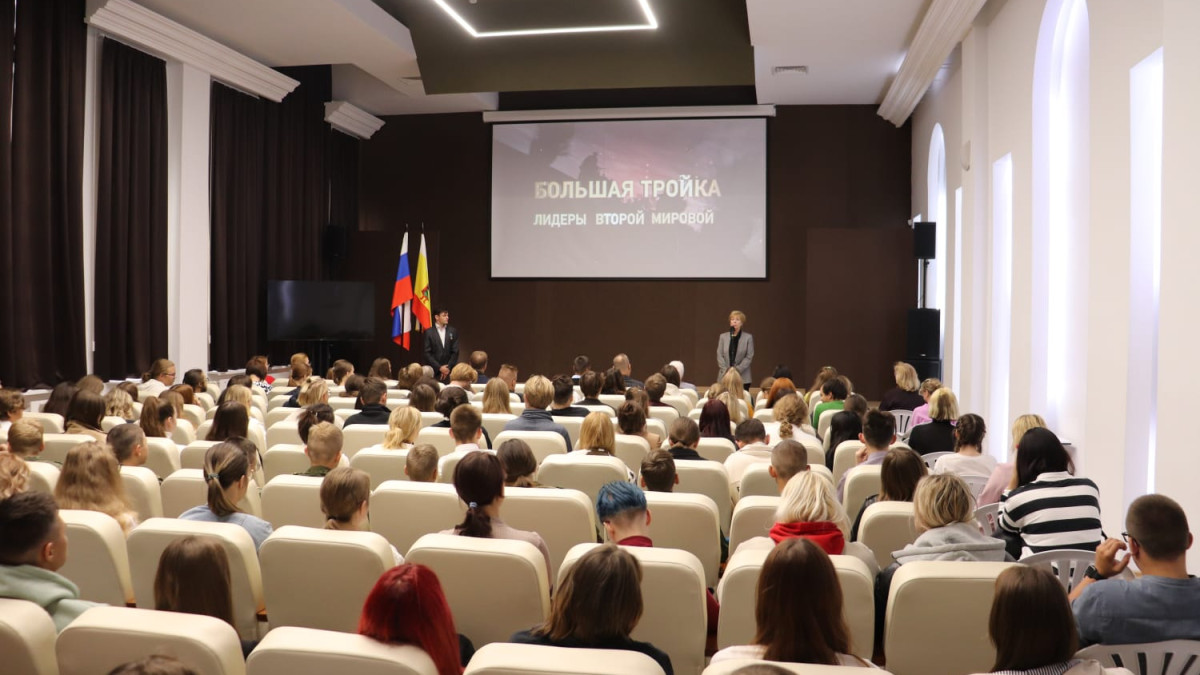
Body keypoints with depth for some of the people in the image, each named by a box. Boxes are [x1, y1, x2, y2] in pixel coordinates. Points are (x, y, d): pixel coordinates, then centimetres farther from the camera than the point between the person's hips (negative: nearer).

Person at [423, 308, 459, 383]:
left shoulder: (453, 331, 7)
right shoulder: (429, 332, 0)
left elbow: (455, 352, 6)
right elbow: (427, 353, -3)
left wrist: (448, 367, -5)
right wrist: (439, 368, -10)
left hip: (449, 371, 2)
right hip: (433, 371, -2)